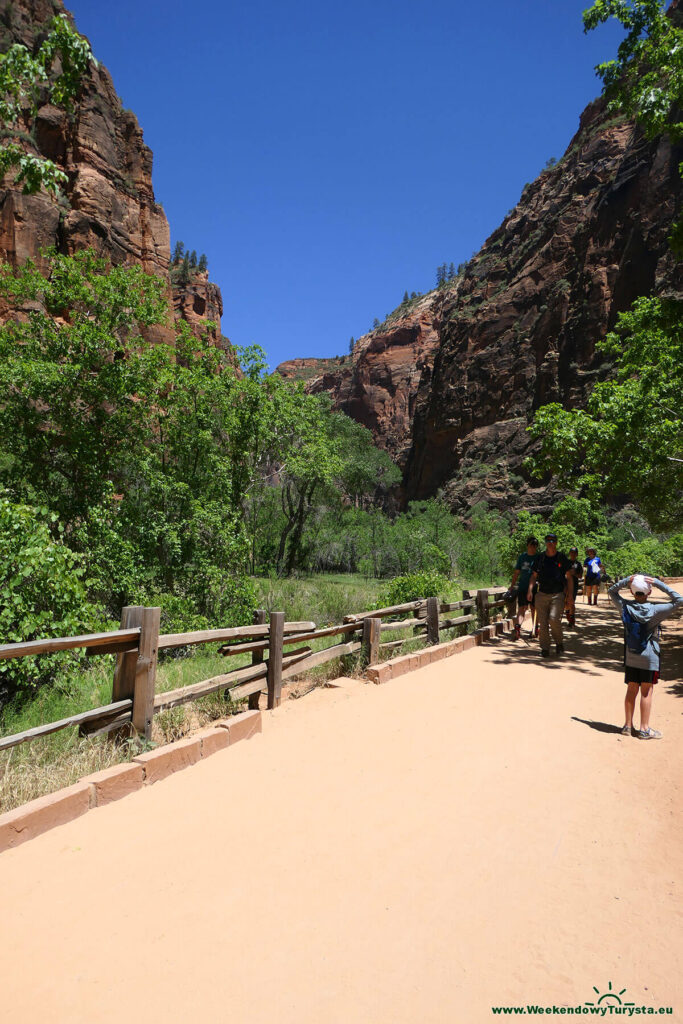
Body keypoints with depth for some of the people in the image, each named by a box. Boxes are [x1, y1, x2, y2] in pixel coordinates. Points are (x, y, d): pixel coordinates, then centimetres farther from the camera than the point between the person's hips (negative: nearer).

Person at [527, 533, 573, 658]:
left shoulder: (562, 558, 4)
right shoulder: (540, 558, 8)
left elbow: (569, 576, 8)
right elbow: (534, 576, 13)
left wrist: (570, 594, 2)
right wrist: (530, 590, 0)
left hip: (558, 594, -2)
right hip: (542, 594, 2)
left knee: (554, 619, -16)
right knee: (542, 622, 0)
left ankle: (559, 643, 8)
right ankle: (545, 648, 10)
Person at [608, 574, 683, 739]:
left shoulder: (625, 607, -8)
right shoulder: (655, 611, -18)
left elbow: (611, 591, 9)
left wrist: (626, 580, -5)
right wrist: (659, 583, -18)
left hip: (630, 657, 4)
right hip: (649, 658, -3)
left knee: (631, 690, 12)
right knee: (646, 692, 6)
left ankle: (628, 725, 20)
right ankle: (644, 729, 13)